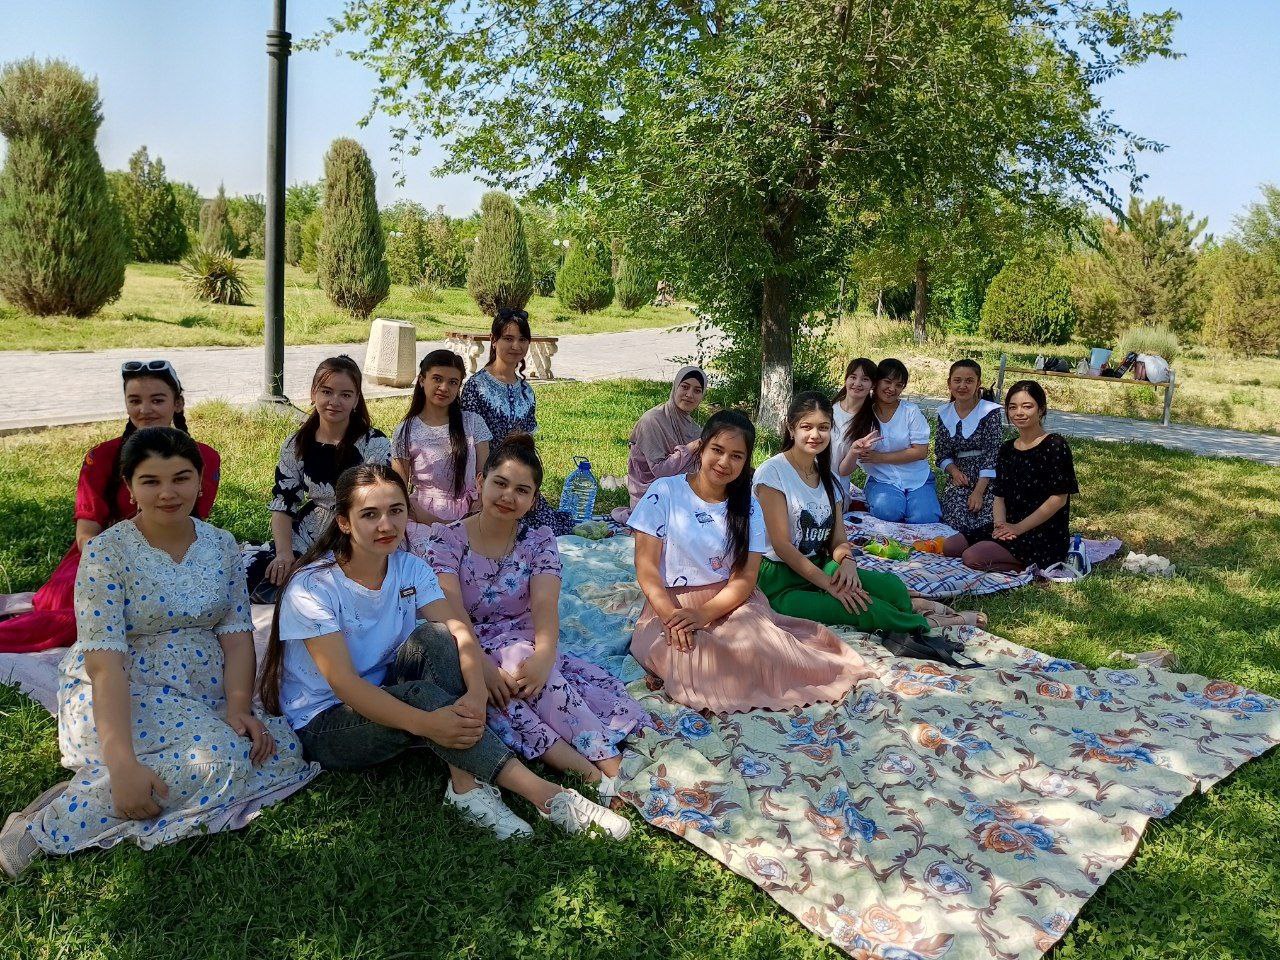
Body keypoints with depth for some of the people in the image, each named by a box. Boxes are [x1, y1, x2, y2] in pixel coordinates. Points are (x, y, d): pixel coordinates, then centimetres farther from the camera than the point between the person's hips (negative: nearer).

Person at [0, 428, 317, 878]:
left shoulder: (221, 545, 3)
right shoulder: (107, 552, -13)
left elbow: (236, 635, 1)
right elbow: (104, 662, -21)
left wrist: (239, 707, -16)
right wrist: (123, 763, -30)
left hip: (204, 697, 6)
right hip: (117, 700, -6)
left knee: (284, 749, -18)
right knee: (218, 757, -31)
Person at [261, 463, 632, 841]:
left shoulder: (410, 568, -1)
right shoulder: (311, 586, -18)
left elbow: (459, 631, -16)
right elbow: (342, 682, -27)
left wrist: (476, 693, -38)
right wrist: (425, 723, -40)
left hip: (386, 695, 5)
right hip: (322, 724, -5)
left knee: (435, 636, -24)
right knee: (419, 694, -34)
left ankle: (466, 785, -30)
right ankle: (545, 795, -37)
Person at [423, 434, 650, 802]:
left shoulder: (540, 541, 4)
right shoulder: (447, 538, -2)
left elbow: (545, 605, -13)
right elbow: (452, 610, -15)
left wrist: (544, 654, -35)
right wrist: (480, 663, -33)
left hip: (527, 652, 3)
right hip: (470, 653, -2)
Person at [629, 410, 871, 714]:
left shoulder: (748, 507, 7)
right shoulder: (664, 492, -2)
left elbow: (745, 577, -2)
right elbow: (646, 564, -6)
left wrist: (704, 613, -20)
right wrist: (671, 615, -22)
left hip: (730, 603, 2)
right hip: (672, 604, -2)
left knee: (756, 640, -31)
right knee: (690, 658, -34)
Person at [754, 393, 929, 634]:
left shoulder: (827, 478, 15)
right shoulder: (772, 471, -8)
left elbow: (838, 538, 10)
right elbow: (781, 544, -14)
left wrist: (847, 561, -15)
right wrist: (828, 584, -20)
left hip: (821, 568, 7)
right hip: (780, 581, -7)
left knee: (893, 588, -21)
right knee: (864, 610, -27)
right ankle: (922, 627, -7)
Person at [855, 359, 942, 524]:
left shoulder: (911, 412, -1)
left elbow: (921, 452, -7)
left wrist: (880, 457, -12)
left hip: (917, 479, 1)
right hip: (882, 479, -1)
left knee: (923, 519, -24)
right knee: (887, 511, -32)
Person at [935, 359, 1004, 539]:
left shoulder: (991, 412, -6)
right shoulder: (944, 415, 9)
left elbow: (993, 454, -11)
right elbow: (941, 454, 13)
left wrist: (979, 491, -19)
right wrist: (954, 471, -10)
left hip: (987, 479, -3)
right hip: (960, 479, 3)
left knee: (986, 523, -25)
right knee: (955, 522, -21)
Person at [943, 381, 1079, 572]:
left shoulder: (1055, 445, -9)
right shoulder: (1007, 449, 13)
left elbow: (1059, 498, -14)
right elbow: (999, 496, 11)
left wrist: (1018, 528, -15)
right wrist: (1000, 524, -10)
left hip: (1045, 536, -8)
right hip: (1012, 529, 8)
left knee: (973, 557, -23)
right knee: (950, 546, 0)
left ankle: (1032, 565, -8)